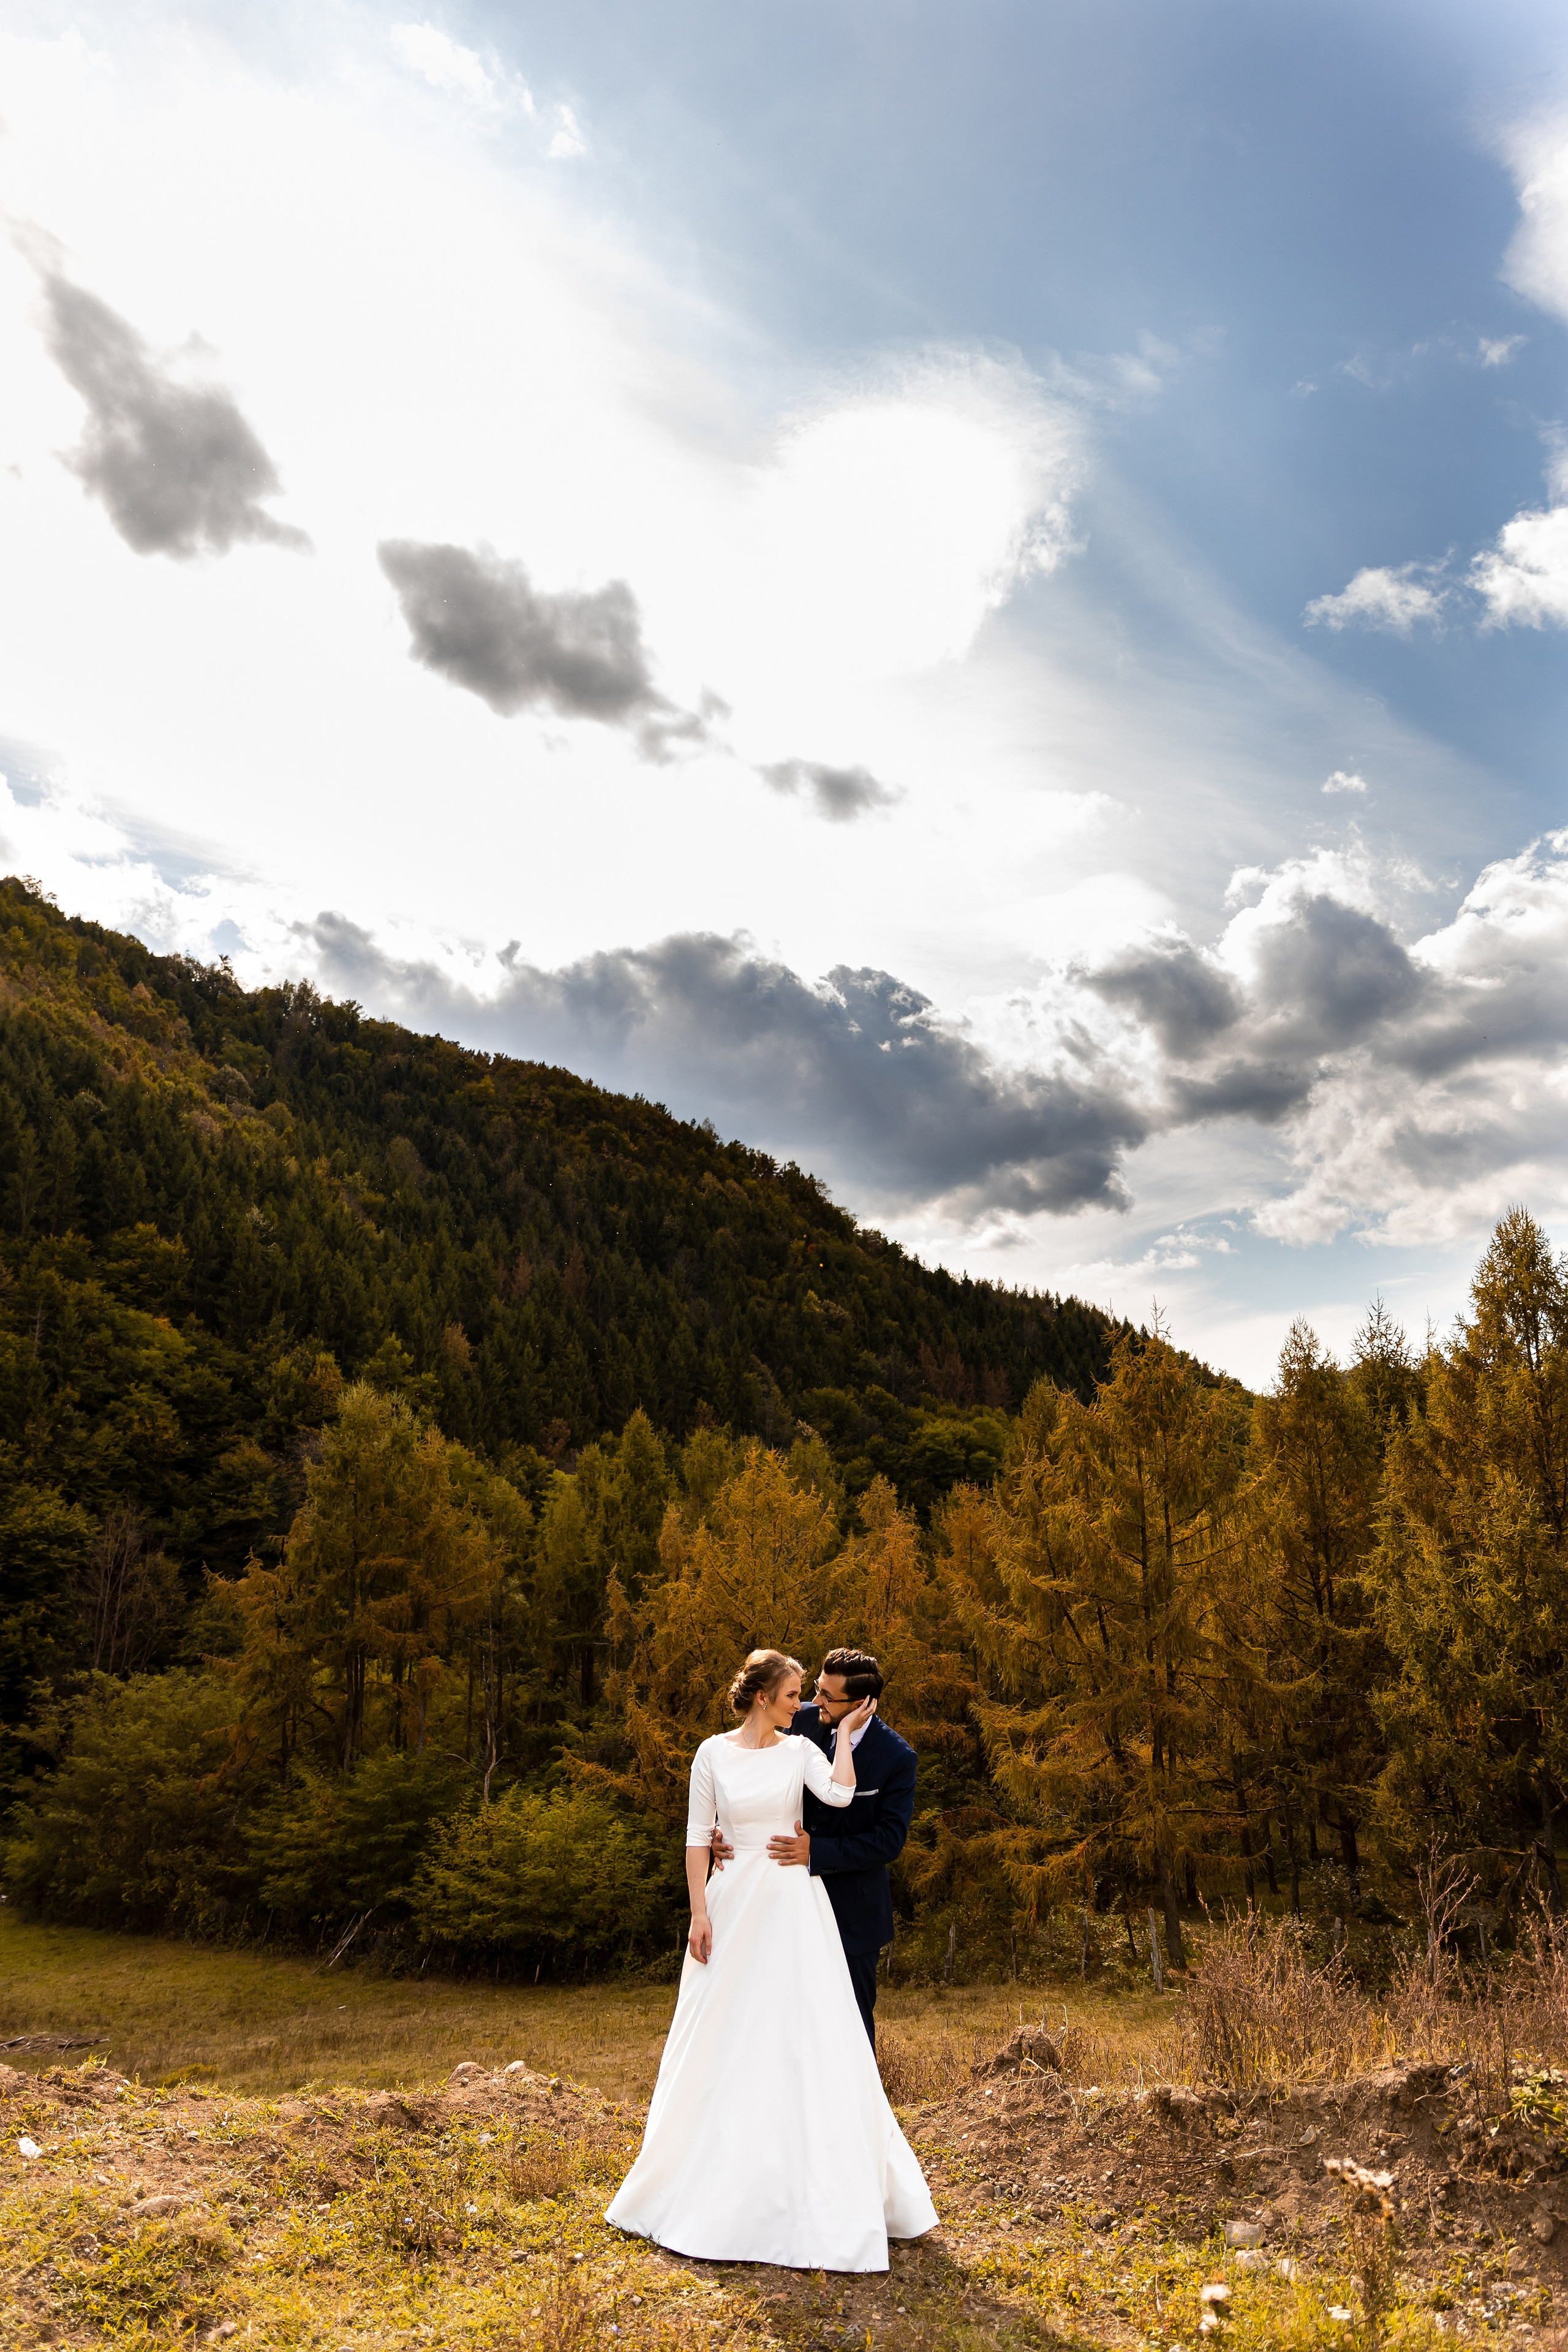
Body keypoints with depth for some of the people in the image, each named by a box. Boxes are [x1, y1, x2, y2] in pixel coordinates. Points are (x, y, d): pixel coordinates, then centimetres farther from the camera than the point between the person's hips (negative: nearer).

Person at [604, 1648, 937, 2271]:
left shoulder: (802, 1751, 1)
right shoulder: (713, 1753, -1)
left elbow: (839, 1795, -19)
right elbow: (698, 1836, -1)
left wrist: (844, 1731, -10)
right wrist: (699, 1912, -7)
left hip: (794, 1906, 0)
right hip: (734, 1906, 0)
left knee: (809, 2038, -1)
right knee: (725, 2039, 8)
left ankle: (818, 2188, 11)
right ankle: (712, 2179, 27)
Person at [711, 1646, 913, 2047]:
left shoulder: (897, 1757, -18)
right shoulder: (803, 1722, -8)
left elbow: (890, 1840, -18)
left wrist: (816, 1851, -28)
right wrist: (725, 1830, -17)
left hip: (851, 1912, -4)